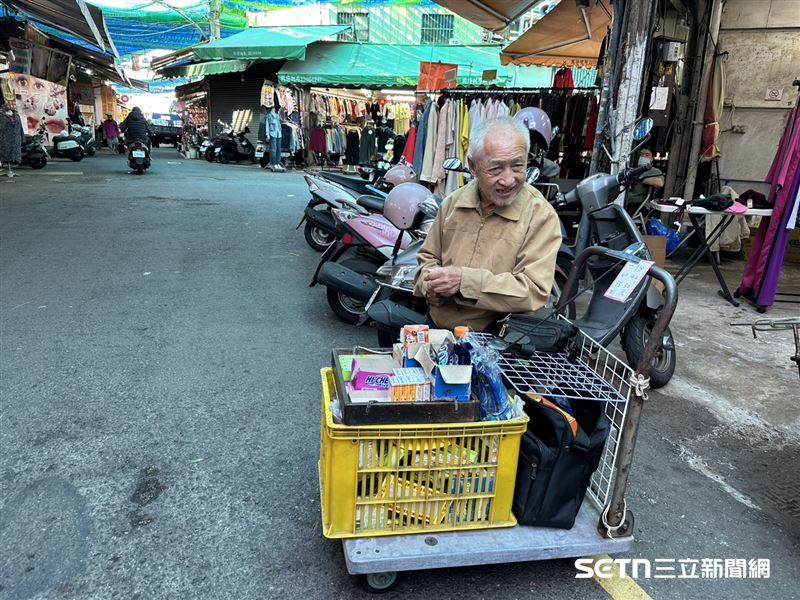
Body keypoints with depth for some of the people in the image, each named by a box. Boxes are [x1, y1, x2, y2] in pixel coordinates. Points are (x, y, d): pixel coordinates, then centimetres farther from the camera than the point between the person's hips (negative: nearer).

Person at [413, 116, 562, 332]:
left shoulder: (540, 216, -8)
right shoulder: (453, 202, 8)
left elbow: (535, 291, -17)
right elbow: (428, 257, 18)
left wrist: (464, 280, -21)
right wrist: (431, 284, -4)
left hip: (495, 339, -5)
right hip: (436, 326, 6)